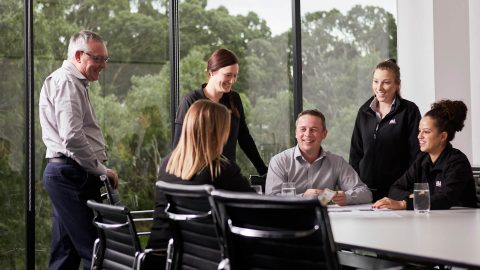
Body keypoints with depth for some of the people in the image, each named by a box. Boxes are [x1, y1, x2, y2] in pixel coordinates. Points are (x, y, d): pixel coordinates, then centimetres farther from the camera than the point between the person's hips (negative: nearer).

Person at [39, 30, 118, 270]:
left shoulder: (71, 82, 22)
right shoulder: (67, 83, -11)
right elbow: (73, 138, -22)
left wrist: (99, 169, 20)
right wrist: (102, 170, -13)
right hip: (72, 174, -11)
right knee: (94, 249, -11)